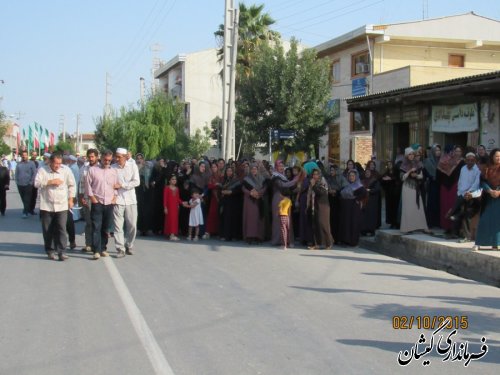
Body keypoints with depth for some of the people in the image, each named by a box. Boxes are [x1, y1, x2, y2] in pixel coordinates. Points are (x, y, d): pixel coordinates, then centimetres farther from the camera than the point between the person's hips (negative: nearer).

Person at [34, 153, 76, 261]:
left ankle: (61, 251, -5)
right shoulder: (43, 170, -1)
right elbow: (37, 183, -11)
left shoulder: (66, 170, 0)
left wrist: (70, 199, 5)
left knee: (61, 229, -7)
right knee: (48, 230, 7)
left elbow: (72, 185, 8)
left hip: (62, 206, 0)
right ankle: (49, 251, 20)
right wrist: (50, 182, -18)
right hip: (46, 206, 0)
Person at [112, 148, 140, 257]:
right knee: (118, 226, -4)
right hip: (118, 200, -1)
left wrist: (121, 185, -12)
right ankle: (120, 249, 0)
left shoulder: (133, 166, 1)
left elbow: (136, 182, -7)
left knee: (132, 225, 4)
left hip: (130, 200, 1)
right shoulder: (112, 167, 0)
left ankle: (129, 246, 19)